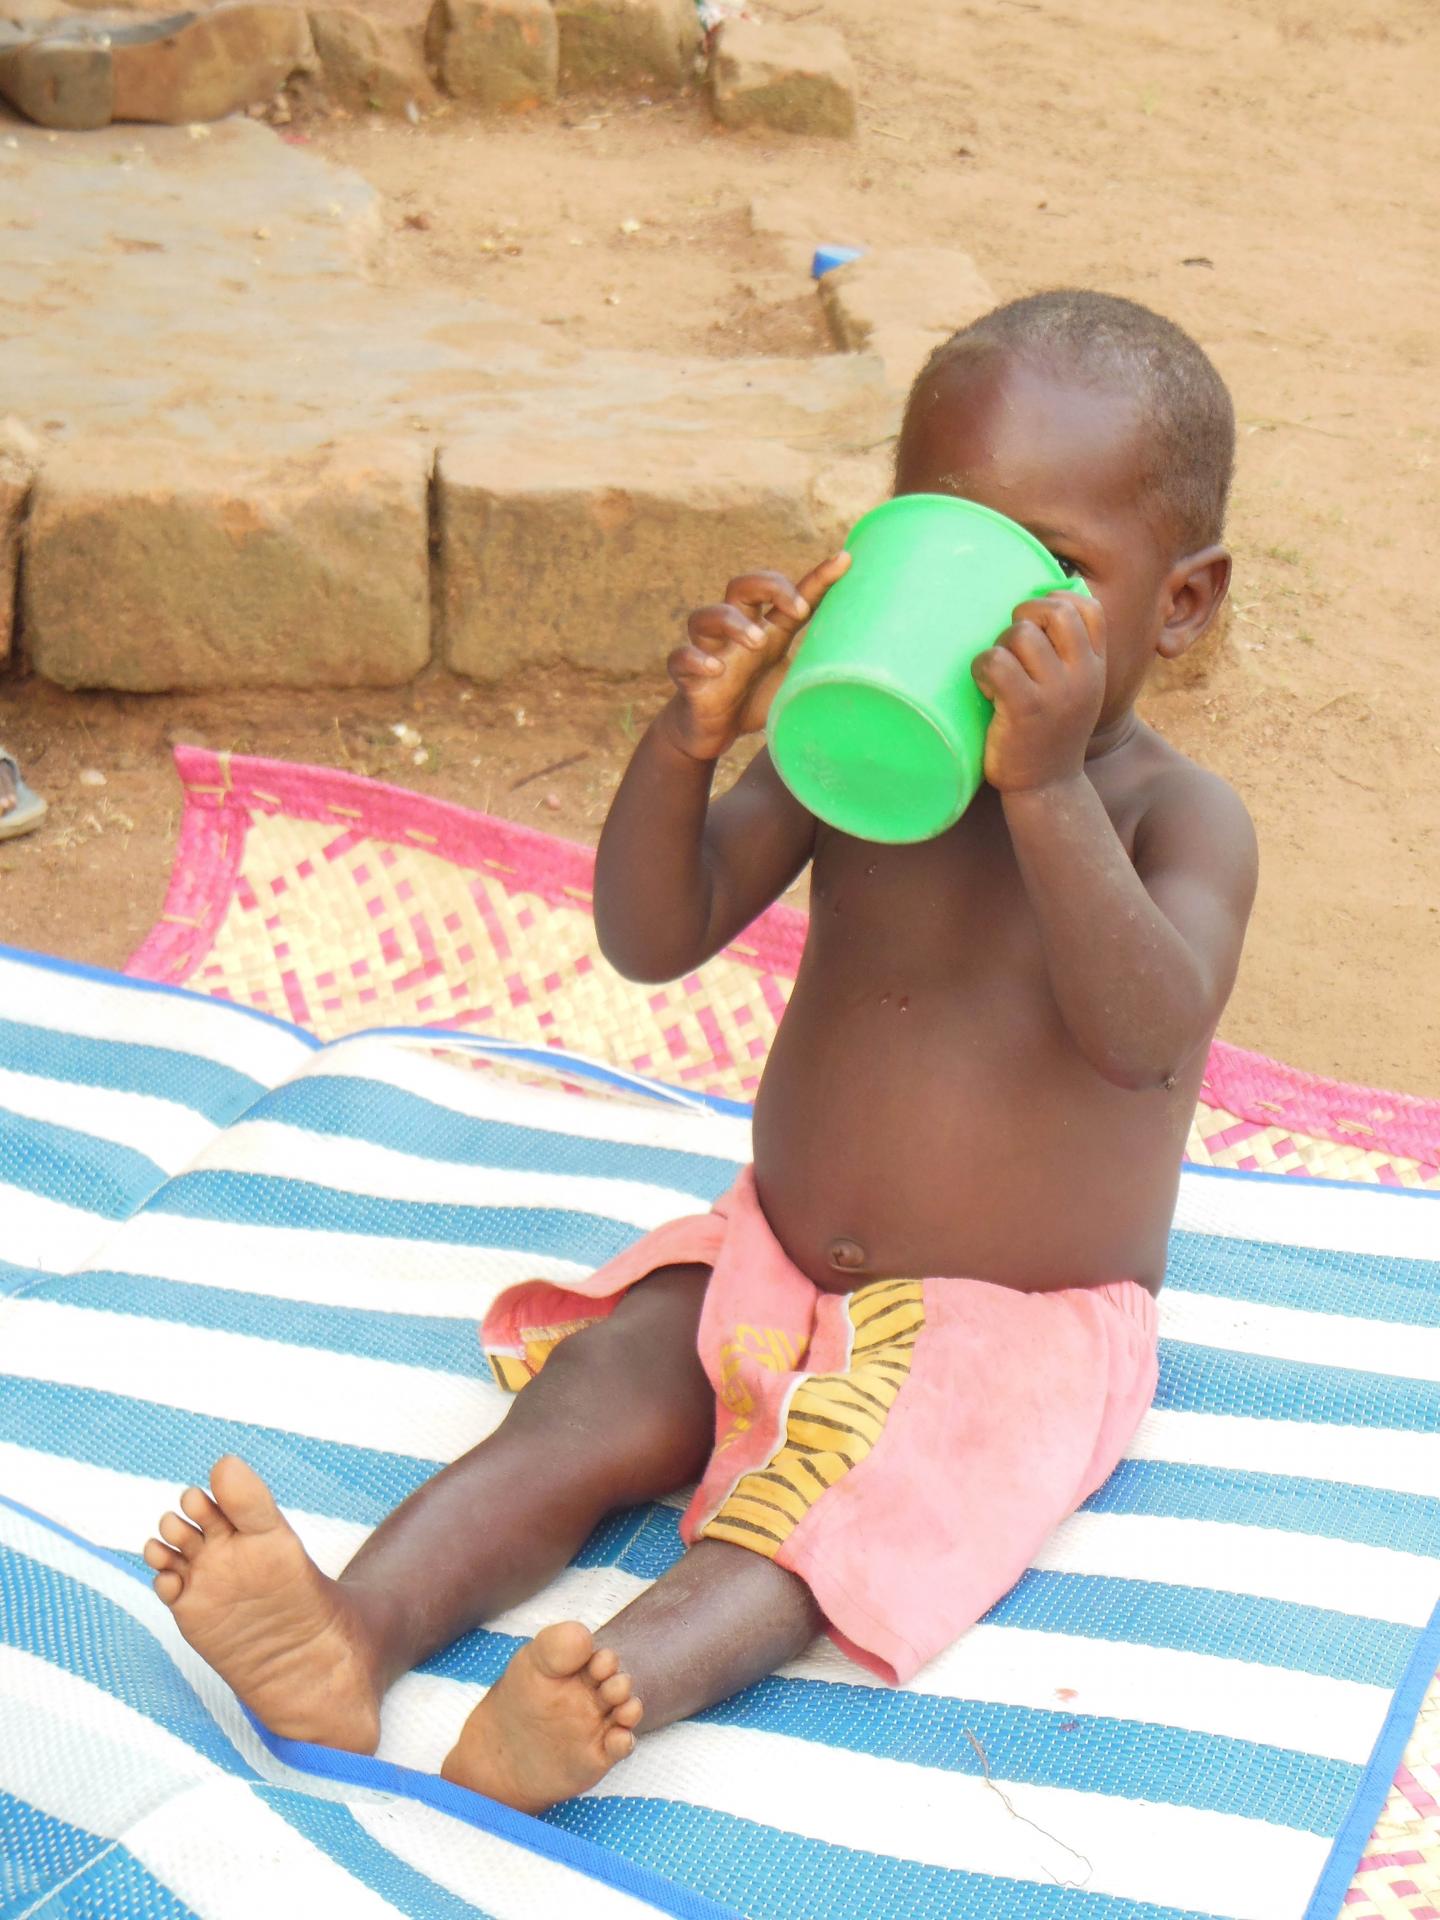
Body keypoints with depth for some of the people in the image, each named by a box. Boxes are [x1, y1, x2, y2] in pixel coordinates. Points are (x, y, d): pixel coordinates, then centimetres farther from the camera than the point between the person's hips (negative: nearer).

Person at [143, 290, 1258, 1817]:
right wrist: (690, 735, -25)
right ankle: (356, 1637, -36)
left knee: (853, 1489, -31)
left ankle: (633, 1685, -53)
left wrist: (1046, 783, -40)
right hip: (776, 1258, 4)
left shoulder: (1180, 816, -11)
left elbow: (1146, 1034, -31)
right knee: (590, 1402, -19)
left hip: (1022, 1324, -4)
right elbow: (651, 939, -8)